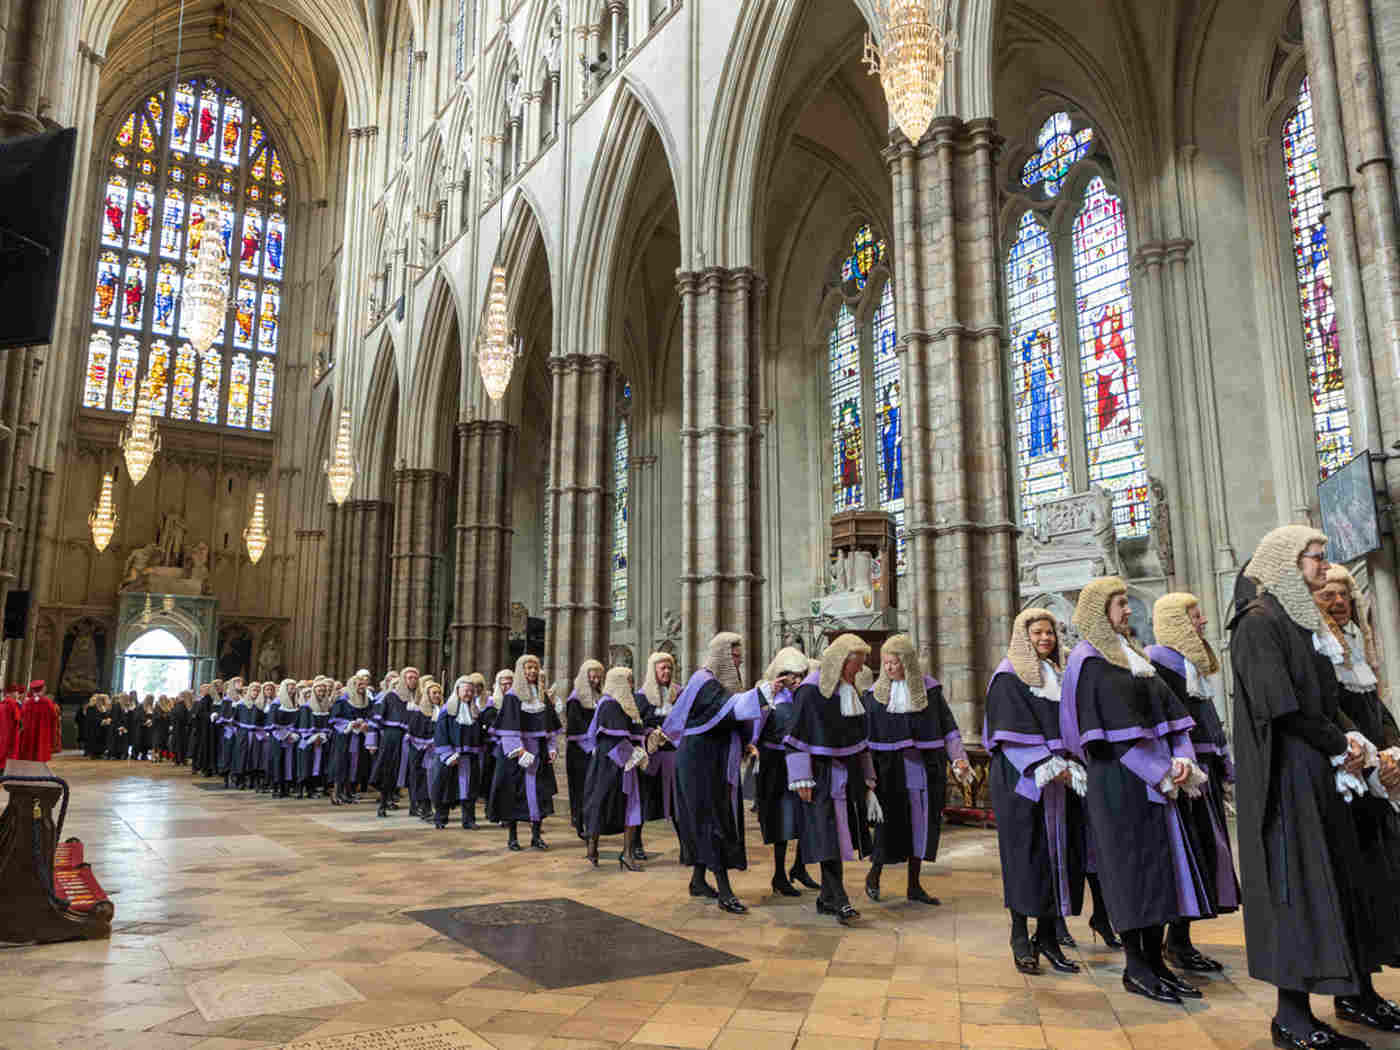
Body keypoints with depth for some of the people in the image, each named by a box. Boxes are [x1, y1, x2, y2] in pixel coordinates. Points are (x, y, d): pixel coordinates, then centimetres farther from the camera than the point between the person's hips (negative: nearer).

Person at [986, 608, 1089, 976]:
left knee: (1058, 854, 4)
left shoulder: (1060, 674, 16)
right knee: (1026, 853, -4)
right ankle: (1020, 937, 6)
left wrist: (1072, 766, 0)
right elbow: (1013, 732, -12)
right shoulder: (1009, 677, -4)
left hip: (1061, 778, 6)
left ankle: (1047, 935, 13)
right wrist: (1048, 768, -19)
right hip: (1021, 778, -6)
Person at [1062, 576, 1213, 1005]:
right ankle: (1135, 967, 6)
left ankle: (1154, 961, 17)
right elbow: (1113, 729, -14)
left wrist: (1181, 759, -5)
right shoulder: (1089, 660, -8)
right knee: (1131, 865, -3)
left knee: (1159, 865, 8)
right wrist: (1160, 773, -16)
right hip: (1119, 781, -8)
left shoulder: (1133, 654, 16)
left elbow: (1167, 709, 11)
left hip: (1157, 779, 8)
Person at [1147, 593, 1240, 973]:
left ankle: (1178, 938, 16)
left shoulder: (1194, 663, 20)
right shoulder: (1159, 660, -10)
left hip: (1204, 768, 10)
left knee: (1206, 849, 9)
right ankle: (1177, 941, 0)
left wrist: (1226, 765, 22)